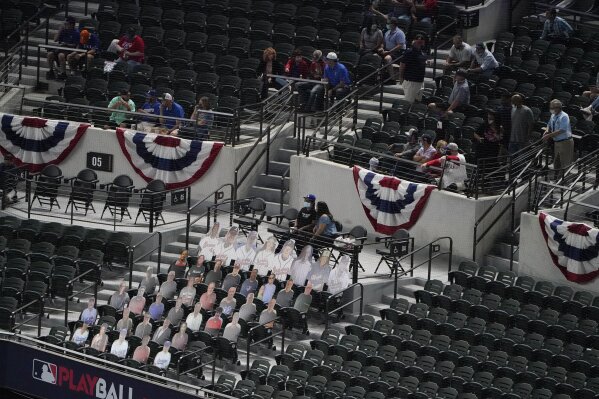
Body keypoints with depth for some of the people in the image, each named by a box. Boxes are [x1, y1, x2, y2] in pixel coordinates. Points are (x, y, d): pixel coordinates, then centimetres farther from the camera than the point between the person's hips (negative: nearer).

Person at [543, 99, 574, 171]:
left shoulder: (564, 116, -19)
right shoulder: (553, 116, 6)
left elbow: (561, 131, -27)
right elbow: (549, 125, 25)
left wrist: (548, 135, -26)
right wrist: (547, 131, 1)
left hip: (565, 143, -9)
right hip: (557, 143, 9)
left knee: (565, 165, -3)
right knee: (556, 164, 19)